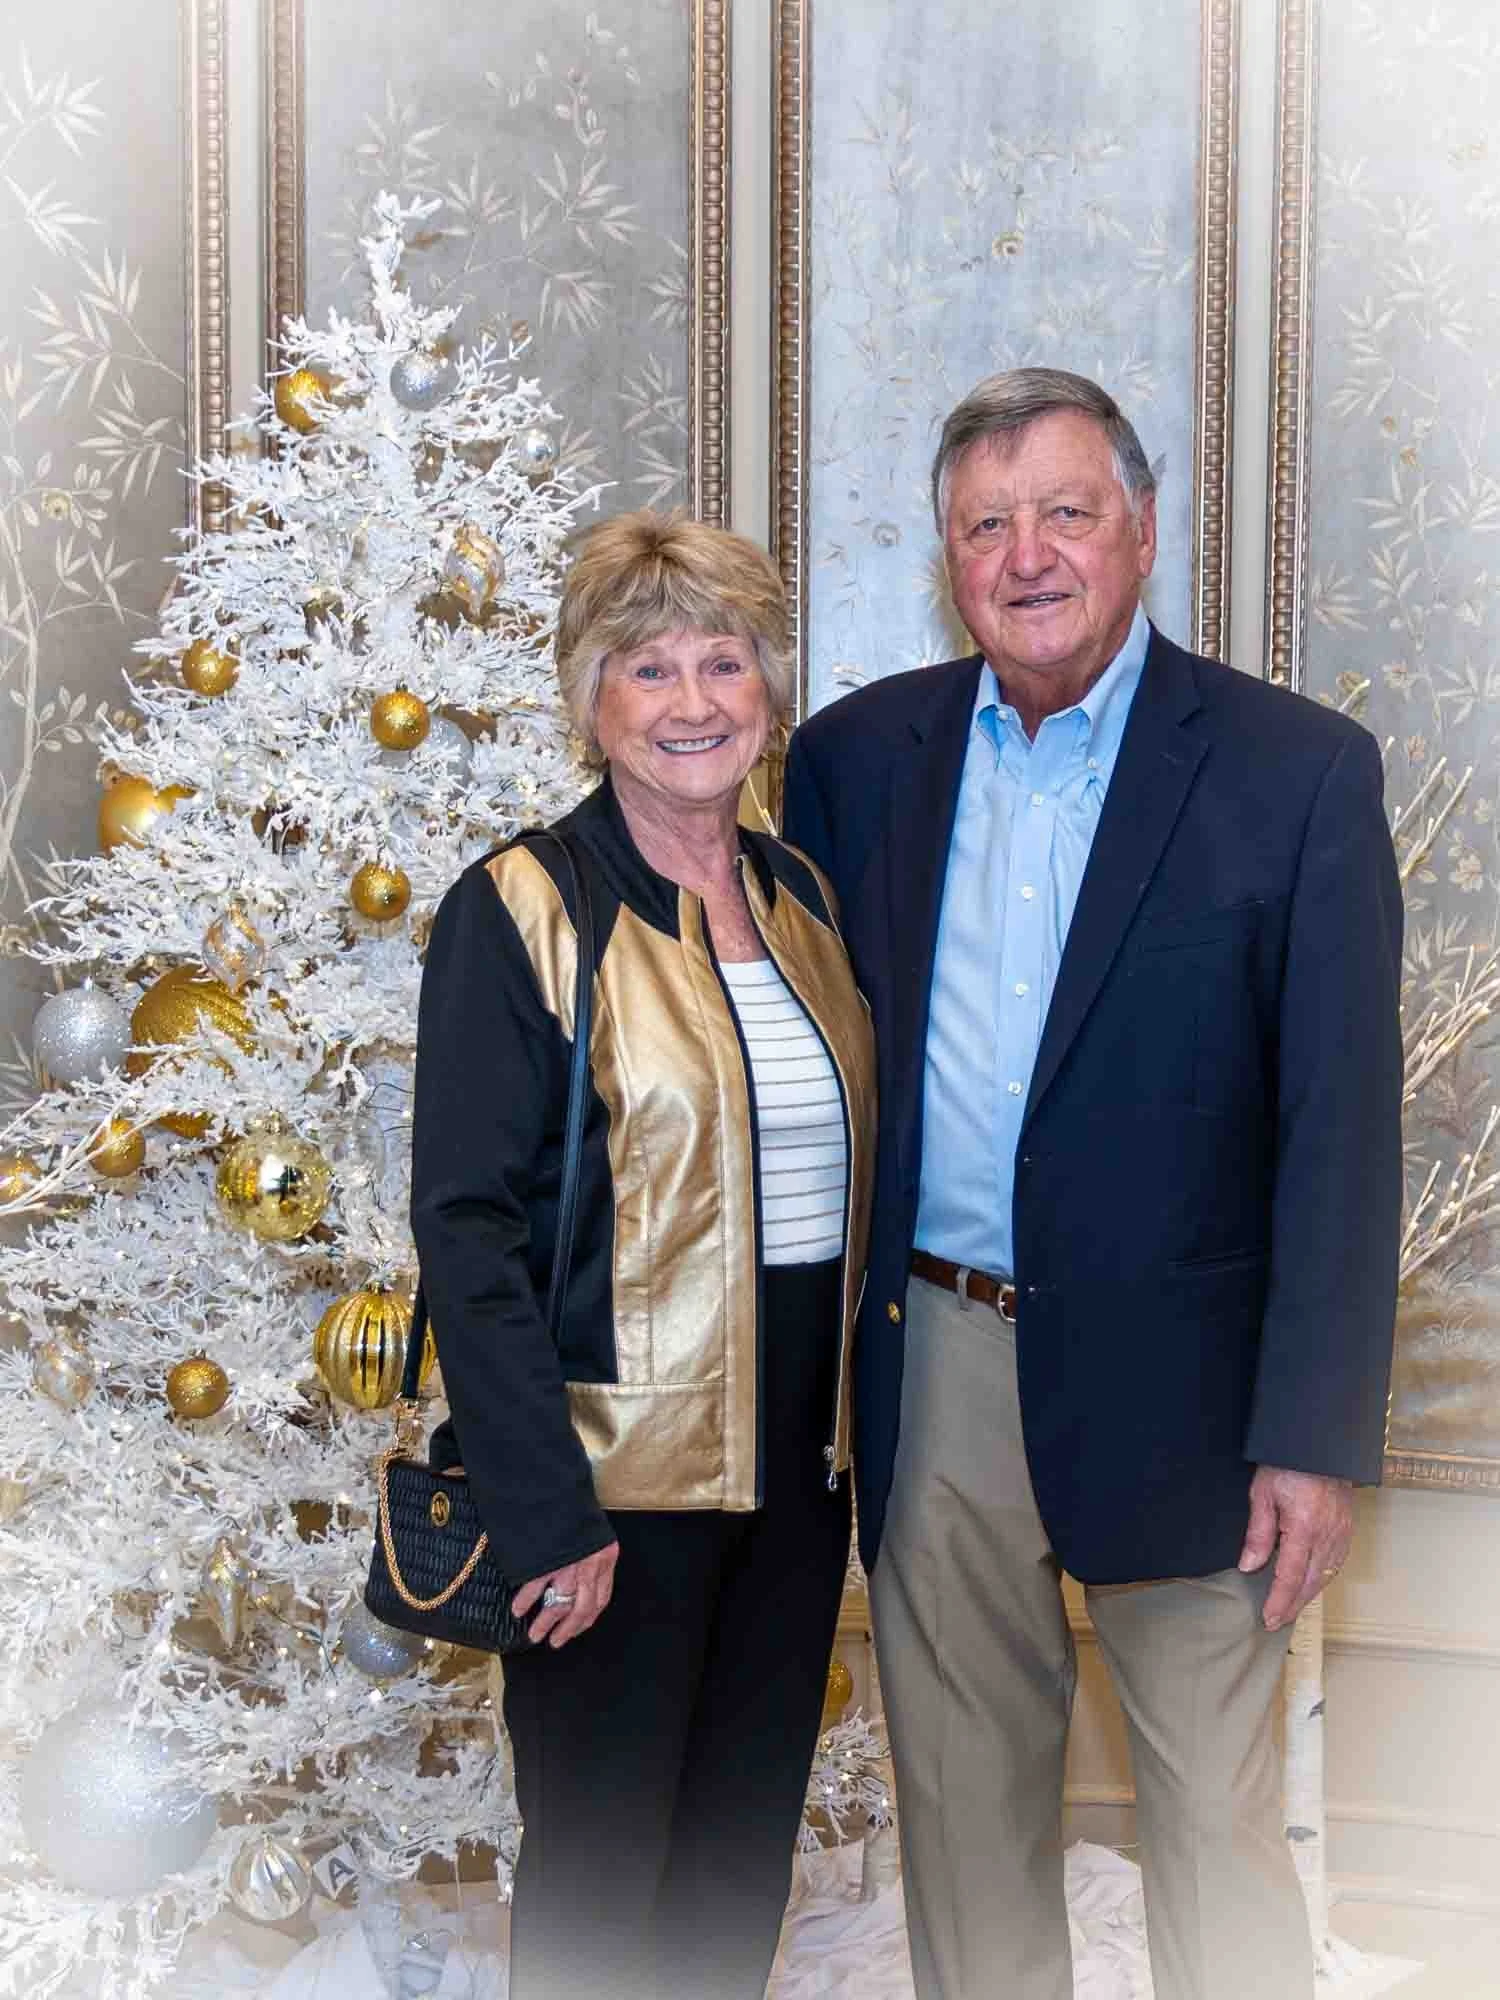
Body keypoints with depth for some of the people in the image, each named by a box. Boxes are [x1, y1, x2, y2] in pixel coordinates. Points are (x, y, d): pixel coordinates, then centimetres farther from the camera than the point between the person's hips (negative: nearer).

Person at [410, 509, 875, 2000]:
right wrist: (544, 1515, -19)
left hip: (798, 1456, 6)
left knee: (746, 1855, 17)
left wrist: (850, 1431, 10)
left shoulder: (803, 897, 9)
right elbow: (465, 1223, -14)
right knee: (598, 1870, 7)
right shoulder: (521, 910, -10)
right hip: (621, 1467, -6)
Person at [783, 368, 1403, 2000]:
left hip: (1168, 1379, -3)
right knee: (961, 1799, 17)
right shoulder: (856, 756, 4)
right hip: (926, 1371, 3)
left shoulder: (1298, 772, -6)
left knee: (1214, 1807, 8)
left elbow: (1342, 1125, -8)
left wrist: (1314, 1439, -12)